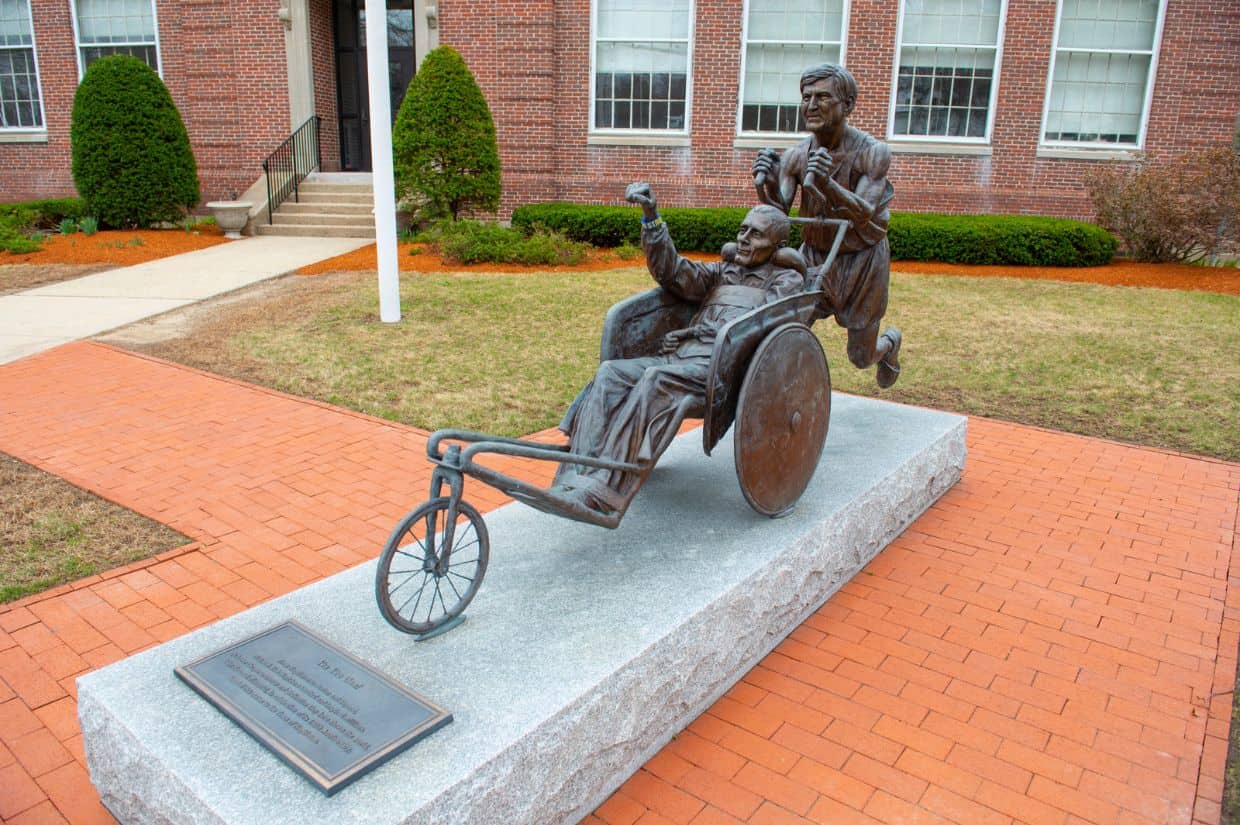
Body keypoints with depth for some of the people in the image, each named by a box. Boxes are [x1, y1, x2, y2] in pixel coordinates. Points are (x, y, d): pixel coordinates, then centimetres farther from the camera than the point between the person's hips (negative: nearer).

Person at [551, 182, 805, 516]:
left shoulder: (787, 280, 15)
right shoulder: (722, 272, 31)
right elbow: (672, 271, 17)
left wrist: (695, 332, -6)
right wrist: (651, 217, 5)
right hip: (680, 359, 6)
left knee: (657, 381, -35)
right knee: (611, 373, -22)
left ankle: (604, 493, -41)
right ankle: (577, 479, -32)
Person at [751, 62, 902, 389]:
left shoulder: (873, 152, -21)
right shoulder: (796, 156, -11)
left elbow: (864, 215, -32)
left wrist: (827, 184, -50)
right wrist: (767, 182, -39)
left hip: (862, 259, -3)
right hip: (815, 254, 3)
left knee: (860, 357, 8)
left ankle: (890, 342, 45)